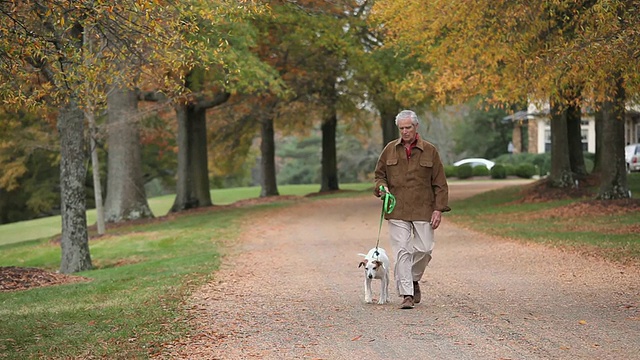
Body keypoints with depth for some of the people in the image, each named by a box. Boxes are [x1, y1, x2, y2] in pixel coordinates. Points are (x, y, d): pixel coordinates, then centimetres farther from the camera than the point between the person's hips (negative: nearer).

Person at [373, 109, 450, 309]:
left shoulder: (429, 151, 4)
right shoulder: (390, 150, 8)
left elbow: (440, 183, 4)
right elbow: (379, 174, 18)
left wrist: (439, 209, -4)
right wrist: (382, 187, -5)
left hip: (423, 210, 0)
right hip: (397, 211, 0)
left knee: (424, 249, -1)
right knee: (402, 251, -5)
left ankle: (414, 279, 28)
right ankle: (406, 294, -3)